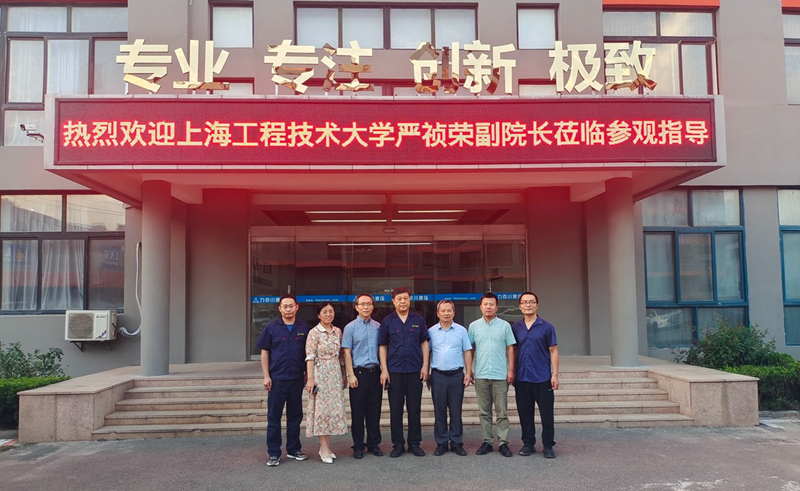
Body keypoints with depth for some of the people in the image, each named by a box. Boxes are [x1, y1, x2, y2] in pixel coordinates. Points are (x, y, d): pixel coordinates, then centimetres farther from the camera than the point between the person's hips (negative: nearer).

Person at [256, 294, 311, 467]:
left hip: (297, 378, 2)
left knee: (295, 415, 11)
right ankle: (274, 453, 13)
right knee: (274, 417, 4)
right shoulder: (271, 327, -2)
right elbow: (264, 352, 0)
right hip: (277, 379, -2)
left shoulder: (303, 327, 2)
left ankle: (293, 449, 25)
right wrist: (266, 376, -5)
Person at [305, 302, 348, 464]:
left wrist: (343, 375, 15)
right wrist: (310, 378, -16)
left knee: (334, 409, 6)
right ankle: (324, 449, 4)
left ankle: (326, 446, 16)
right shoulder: (314, 332, -6)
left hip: (335, 374, 5)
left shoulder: (338, 331, 9)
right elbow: (310, 357, -10)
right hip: (320, 374, -5)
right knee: (321, 409, -2)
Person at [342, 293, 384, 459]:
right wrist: (351, 375, -9)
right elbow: (347, 352, -3)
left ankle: (374, 444, 20)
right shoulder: (350, 327, -1)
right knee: (358, 411, 4)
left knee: (374, 410, 9)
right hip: (359, 373, -3)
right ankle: (358, 447, 14)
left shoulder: (378, 327, 7)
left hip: (375, 372, 3)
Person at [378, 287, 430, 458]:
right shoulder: (387, 321, 3)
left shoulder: (418, 319, 5)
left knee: (415, 409, 6)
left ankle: (414, 443, 17)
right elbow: (382, 346, 4)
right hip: (394, 371, 0)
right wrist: (384, 369, -3)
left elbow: (424, 343, 7)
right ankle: (397, 444, 15)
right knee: (395, 409, 5)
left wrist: (425, 366, -1)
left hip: (415, 371, 0)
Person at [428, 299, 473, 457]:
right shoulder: (431, 331, 5)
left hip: (457, 374, 0)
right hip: (438, 375, 0)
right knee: (439, 411, 5)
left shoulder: (461, 330, 4)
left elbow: (467, 352, 5)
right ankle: (441, 443, 14)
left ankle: (457, 443, 14)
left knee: (456, 411, 5)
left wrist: (468, 373, -1)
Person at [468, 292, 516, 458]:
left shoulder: (504, 326, 2)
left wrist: (511, 370, -3)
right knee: (484, 411, 8)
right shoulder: (474, 326, 6)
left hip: (500, 375, -1)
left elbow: (510, 349, 3)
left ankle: (503, 442, 9)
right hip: (480, 375, 2)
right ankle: (487, 441, 17)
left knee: (502, 412, 2)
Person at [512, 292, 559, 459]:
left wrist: (555, 375, -7)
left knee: (546, 413, 2)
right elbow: (513, 351, 12)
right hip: (522, 378, 3)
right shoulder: (516, 328, 6)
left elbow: (553, 351, -2)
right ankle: (528, 444, 21)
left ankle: (548, 445, 14)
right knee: (525, 413, 9)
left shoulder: (546, 327, -2)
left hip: (542, 378, -3)